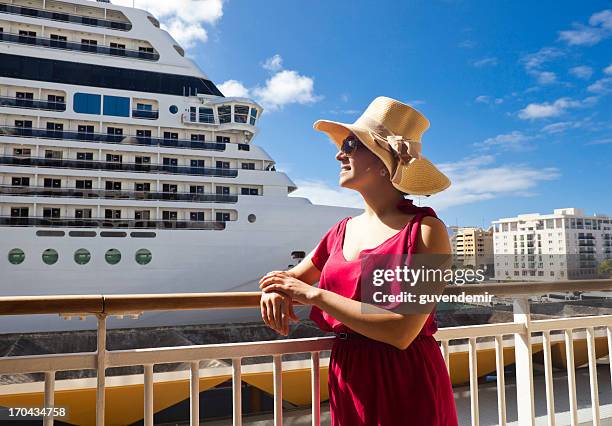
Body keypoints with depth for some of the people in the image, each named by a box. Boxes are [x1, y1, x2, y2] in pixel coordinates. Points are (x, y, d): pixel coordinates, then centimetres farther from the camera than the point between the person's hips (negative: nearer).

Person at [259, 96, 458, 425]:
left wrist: (314, 294, -18)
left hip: (407, 388, -5)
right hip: (347, 384, 5)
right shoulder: (342, 230, 5)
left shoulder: (425, 229, -13)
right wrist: (276, 289, -8)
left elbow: (402, 331, -22)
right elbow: (292, 276, 16)